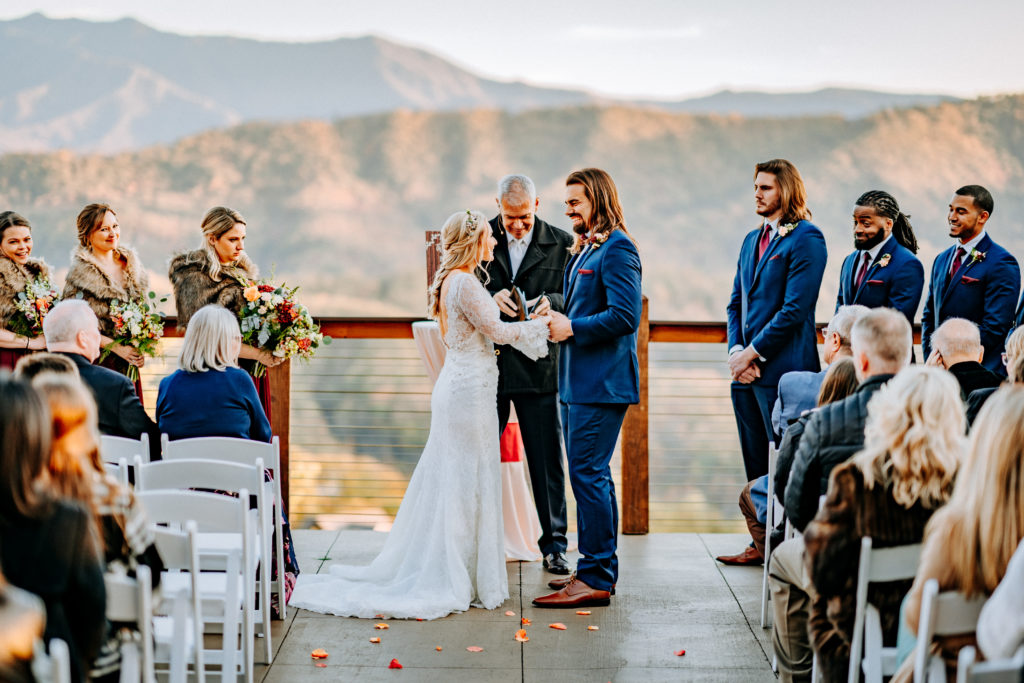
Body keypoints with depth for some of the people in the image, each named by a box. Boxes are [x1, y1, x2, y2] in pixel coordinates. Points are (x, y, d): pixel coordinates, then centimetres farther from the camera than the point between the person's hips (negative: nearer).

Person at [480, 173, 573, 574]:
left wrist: (552, 302, -17)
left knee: (547, 459, 3)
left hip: (538, 365, -1)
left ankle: (553, 545, 14)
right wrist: (490, 297, -16)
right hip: (487, 364, 1)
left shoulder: (560, 243, 2)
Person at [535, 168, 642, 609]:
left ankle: (595, 578, -6)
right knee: (590, 476, 14)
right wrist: (558, 319, 7)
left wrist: (572, 328, -16)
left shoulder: (617, 250, -13)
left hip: (602, 383, -11)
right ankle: (599, 569, 22)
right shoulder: (585, 249, 19)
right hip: (578, 381, 11)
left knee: (587, 474, -10)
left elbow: (624, 316, -21)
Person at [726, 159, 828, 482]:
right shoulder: (751, 240, 19)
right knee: (756, 471, 9)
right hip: (746, 371, 8)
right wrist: (736, 351, 1)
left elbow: (794, 308, -14)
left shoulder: (806, 238, -7)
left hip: (782, 370, -8)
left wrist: (752, 353, -12)